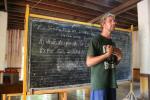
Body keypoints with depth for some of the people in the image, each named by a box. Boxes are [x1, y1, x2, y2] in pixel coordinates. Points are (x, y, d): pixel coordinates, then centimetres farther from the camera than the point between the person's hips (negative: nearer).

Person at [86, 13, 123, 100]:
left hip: (112, 83, 7)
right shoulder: (96, 40, -9)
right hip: (99, 83, -7)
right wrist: (107, 54, -20)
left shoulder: (112, 43, 14)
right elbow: (89, 62, -15)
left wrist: (119, 58, 0)